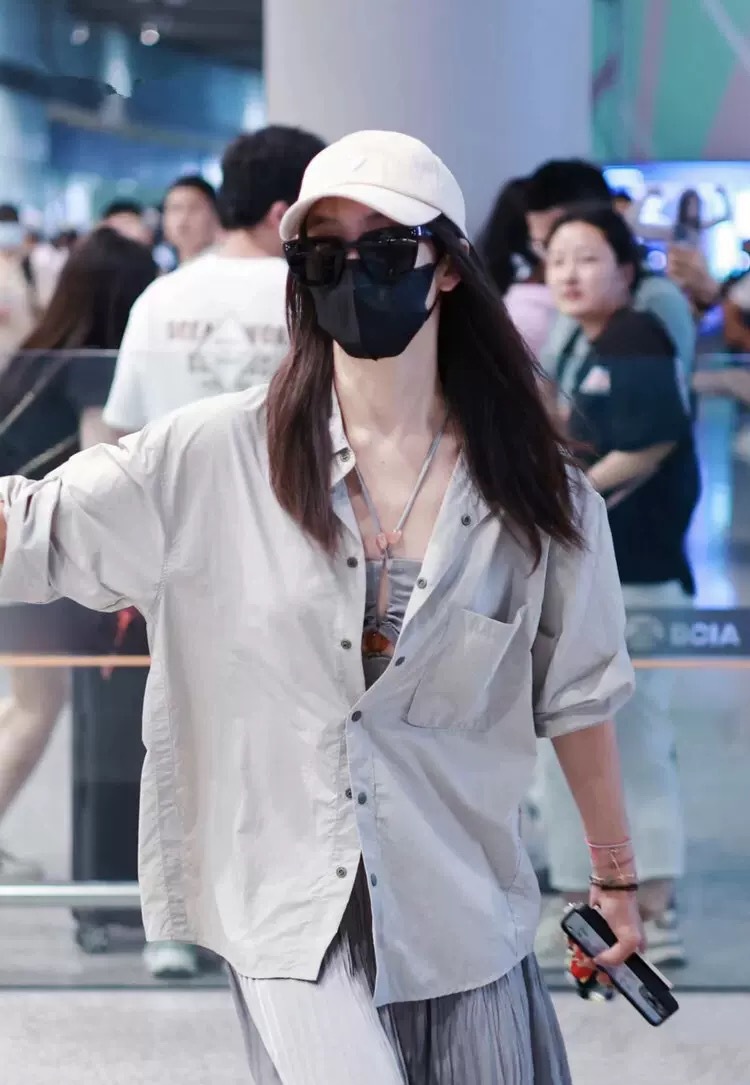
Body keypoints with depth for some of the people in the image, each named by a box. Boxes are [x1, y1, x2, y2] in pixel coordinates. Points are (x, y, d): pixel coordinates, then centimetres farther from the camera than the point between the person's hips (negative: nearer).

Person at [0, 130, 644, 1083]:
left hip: (462, 919, 2)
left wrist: (615, 877, 13)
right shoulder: (221, 457, -5)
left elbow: (576, 695, 8)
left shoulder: (532, 487, 0)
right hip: (292, 921, -2)